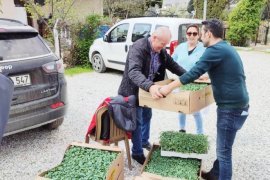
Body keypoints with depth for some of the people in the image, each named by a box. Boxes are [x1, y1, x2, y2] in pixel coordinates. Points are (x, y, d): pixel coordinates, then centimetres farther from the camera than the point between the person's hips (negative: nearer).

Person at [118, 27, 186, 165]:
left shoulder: (161, 50, -3)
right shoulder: (138, 48, -30)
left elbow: (172, 65, 7)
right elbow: (133, 72, -43)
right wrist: (150, 86, -59)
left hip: (148, 90, 8)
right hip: (133, 91, -8)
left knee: (147, 116, 23)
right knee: (137, 121, 3)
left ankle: (144, 142, 46)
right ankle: (137, 153, 21)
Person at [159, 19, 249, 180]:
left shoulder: (215, 49, -17)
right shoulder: (226, 48, 14)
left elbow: (194, 72, -23)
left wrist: (169, 87, -17)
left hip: (231, 108, -10)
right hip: (236, 105, 10)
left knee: (224, 151, 3)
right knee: (223, 147, 22)